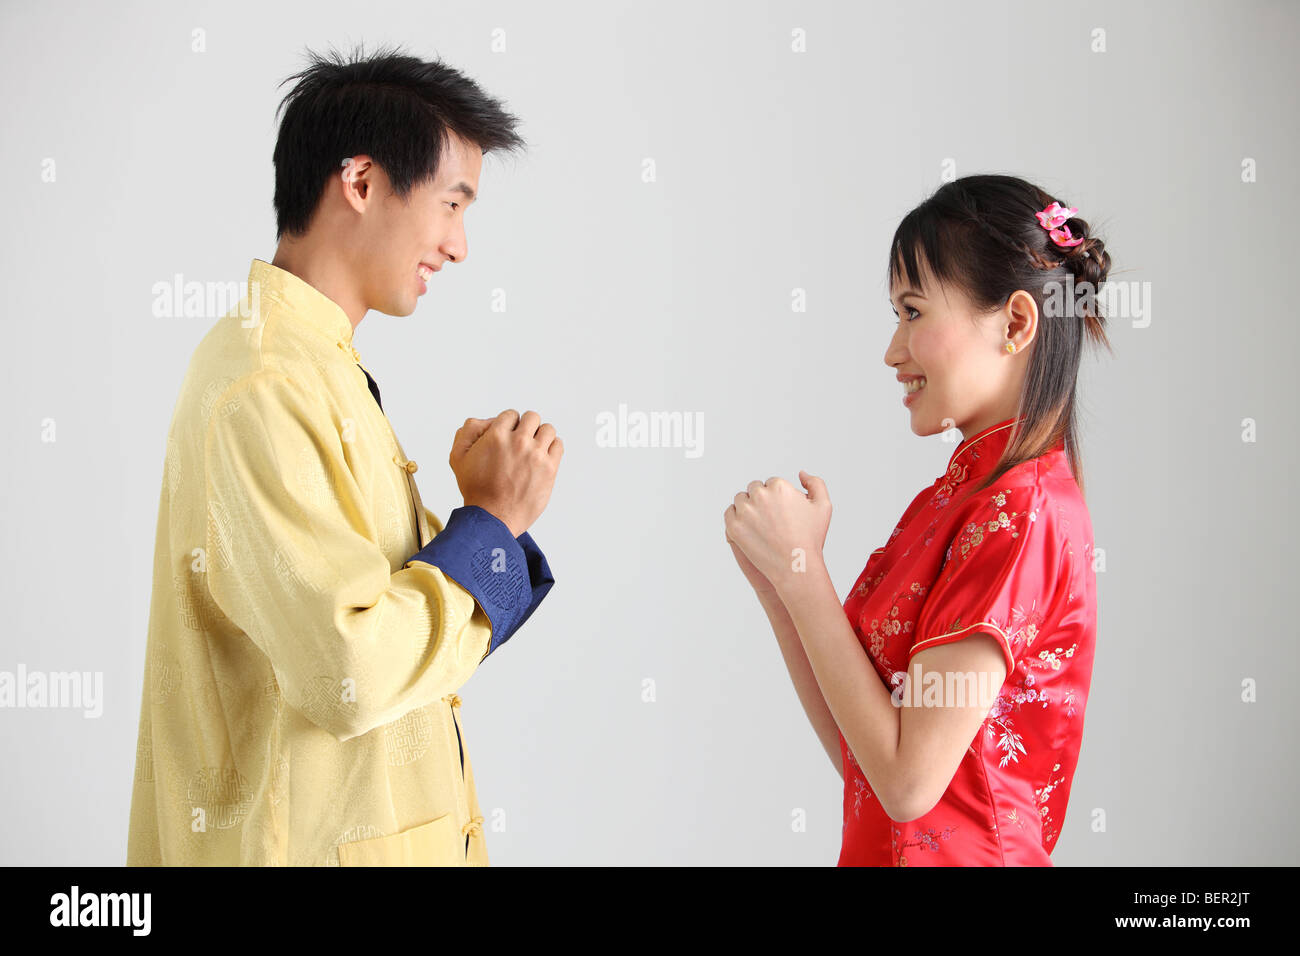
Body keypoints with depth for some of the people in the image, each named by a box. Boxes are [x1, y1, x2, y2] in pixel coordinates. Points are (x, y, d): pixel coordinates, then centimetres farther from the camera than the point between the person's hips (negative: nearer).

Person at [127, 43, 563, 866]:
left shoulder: (325, 370, 11)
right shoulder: (262, 388, -19)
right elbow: (352, 672, -26)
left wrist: (489, 514, -4)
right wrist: (492, 521, -16)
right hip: (313, 838, -9)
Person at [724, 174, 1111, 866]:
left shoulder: (1021, 512, -20)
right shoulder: (954, 496, 5)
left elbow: (907, 779, -22)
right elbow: (856, 753, 5)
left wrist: (802, 566, -17)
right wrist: (774, 581, -5)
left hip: (956, 854, -7)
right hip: (881, 847, 8)